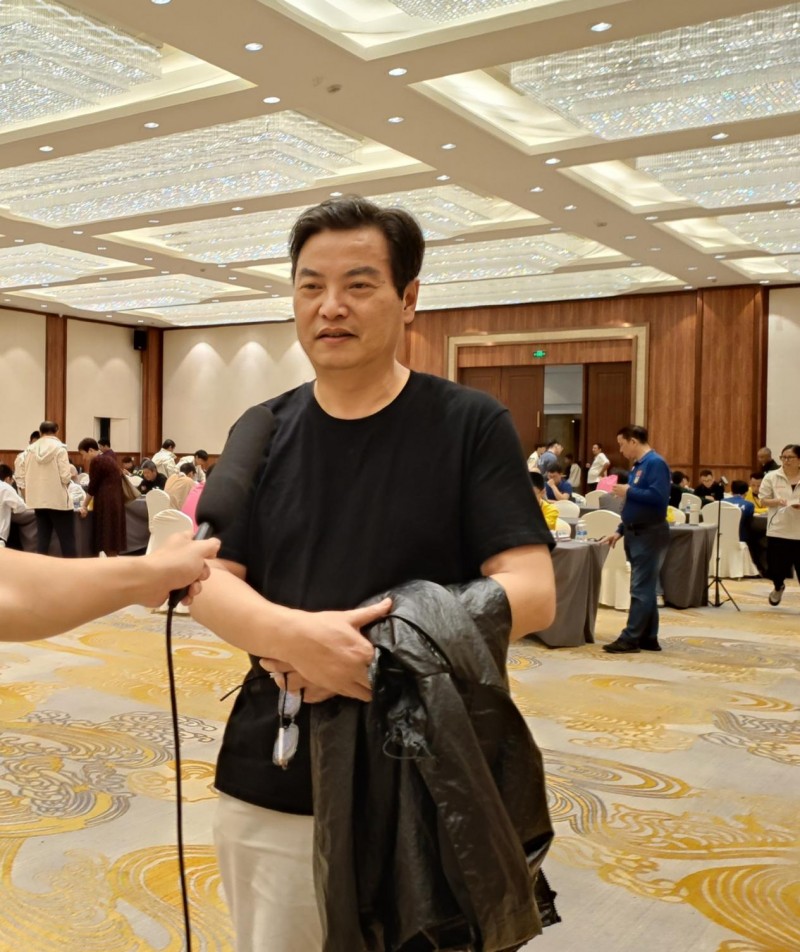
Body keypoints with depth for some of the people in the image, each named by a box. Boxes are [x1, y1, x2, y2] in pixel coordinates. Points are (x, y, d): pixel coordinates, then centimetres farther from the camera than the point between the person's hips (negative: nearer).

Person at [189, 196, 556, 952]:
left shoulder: (472, 425, -7)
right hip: (272, 782, 3)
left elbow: (531, 593, -12)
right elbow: (207, 582, -1)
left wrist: (372, 649, -23)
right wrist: (297, 636, -23)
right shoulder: (263, 432, 4)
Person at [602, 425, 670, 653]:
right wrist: (620, 531, 17)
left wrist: (628, 491, -17)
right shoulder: (637, 466, 15)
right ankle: (648, 638, 17)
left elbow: (659, 497, -26)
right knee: (645, 588, 12)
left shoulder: (655, 463, -14)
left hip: (650, 535, -10)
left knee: (641, 589, -6)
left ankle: (630, 638, -5)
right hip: (636, 534, 10)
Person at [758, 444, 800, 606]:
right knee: (776, 567, 7)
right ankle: (778, 587, 40)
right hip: (778, 530, 1)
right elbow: (763, 501, 2)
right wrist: (776, 501, -17)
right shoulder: (772, 477, 2)